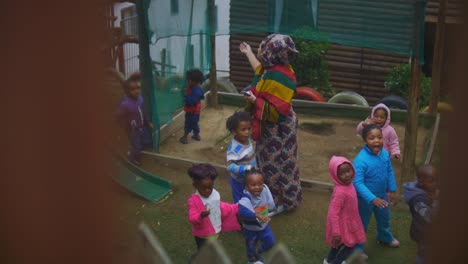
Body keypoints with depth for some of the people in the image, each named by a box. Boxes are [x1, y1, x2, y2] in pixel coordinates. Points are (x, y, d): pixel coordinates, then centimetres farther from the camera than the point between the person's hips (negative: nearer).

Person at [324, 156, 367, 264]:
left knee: (341, 243, 29)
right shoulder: (340, 192, -37)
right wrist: (336, 233, -30)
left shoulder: (347, 184, -9)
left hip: (348, 221, 9)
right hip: (343, 224, -9)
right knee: (352, 244, 10)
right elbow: (333, 214, -33)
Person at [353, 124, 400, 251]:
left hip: (382, 195, 7)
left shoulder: (385, 153, -13)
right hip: (365, 198, -7)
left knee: (384, 218, 31)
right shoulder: (361, 160, -33)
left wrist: (392, 191, 8)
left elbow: (390, 172, 2)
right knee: (362, 224, 14)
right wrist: (372, 199, -38)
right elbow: (357, 183, -33)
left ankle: (384, 237, 60)